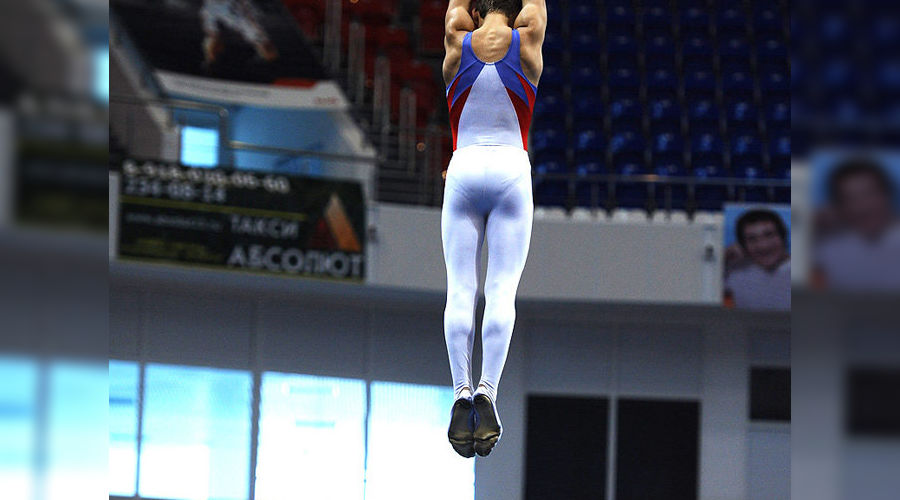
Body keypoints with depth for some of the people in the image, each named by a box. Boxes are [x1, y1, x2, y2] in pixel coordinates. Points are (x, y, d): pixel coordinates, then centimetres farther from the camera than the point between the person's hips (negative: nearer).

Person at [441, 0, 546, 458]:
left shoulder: (457, 42, 6)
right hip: (511, 168, -1)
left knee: (460, 290, -3)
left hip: (463, 170, 1)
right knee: (502, 290, -7)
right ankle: (487, 391, -21)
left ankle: (461, 391, -16)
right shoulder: (528, 41, 4)